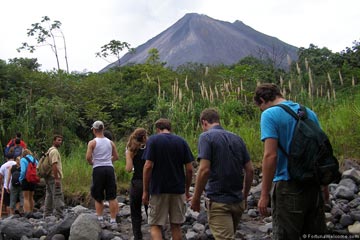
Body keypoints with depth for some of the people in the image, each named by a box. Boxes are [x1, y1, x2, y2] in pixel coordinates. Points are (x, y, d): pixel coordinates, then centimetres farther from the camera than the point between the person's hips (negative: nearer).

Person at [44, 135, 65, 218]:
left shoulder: (49, 150, 20)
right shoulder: (54, 151, -12)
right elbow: (54, 165, -21)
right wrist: (57, 178, -23)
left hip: (48, 177, 11)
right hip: (54, 177, -11)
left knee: (49, 196, 14)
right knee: (58, 197, -9)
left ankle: (47, 215, 19)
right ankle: (58, 216, -10)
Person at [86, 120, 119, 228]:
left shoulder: (92, 142, -2)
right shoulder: (110, 142, 9)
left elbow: (88, 157, -11)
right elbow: (116, 157, 13)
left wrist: (91, 163, 9)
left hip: (98, 169, -2)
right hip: (109, 168, 2)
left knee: (98, 197, 9)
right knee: (112, 197, 3)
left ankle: (100, 219, 5)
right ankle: (113, 220, 4)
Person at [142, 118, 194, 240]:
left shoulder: (153, 140, -4)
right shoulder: (182, 141, 5)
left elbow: (148, 166, -12)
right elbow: (189, 169, 2)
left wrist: (145, 191, -5)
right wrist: (187, 189, 13)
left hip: (158, 189, -3)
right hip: (178, 189, 3)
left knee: (155, 225, 4)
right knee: (176, 225, 14)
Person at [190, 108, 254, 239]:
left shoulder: (206, 136, -7)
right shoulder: (237, 138, 11)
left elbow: (204, 170, -18)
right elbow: (250, 170, 9)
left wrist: (196, 198, -8)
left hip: (218, 201, -7)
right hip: (237, 201, 7)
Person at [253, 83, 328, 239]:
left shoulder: (270, 115, -8)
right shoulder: (309, 113, 12)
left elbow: (271, 156, -18)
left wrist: (264, 194, -14)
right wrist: (325, 186, 23)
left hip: (288, 186, -6)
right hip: (313, 186, 7)